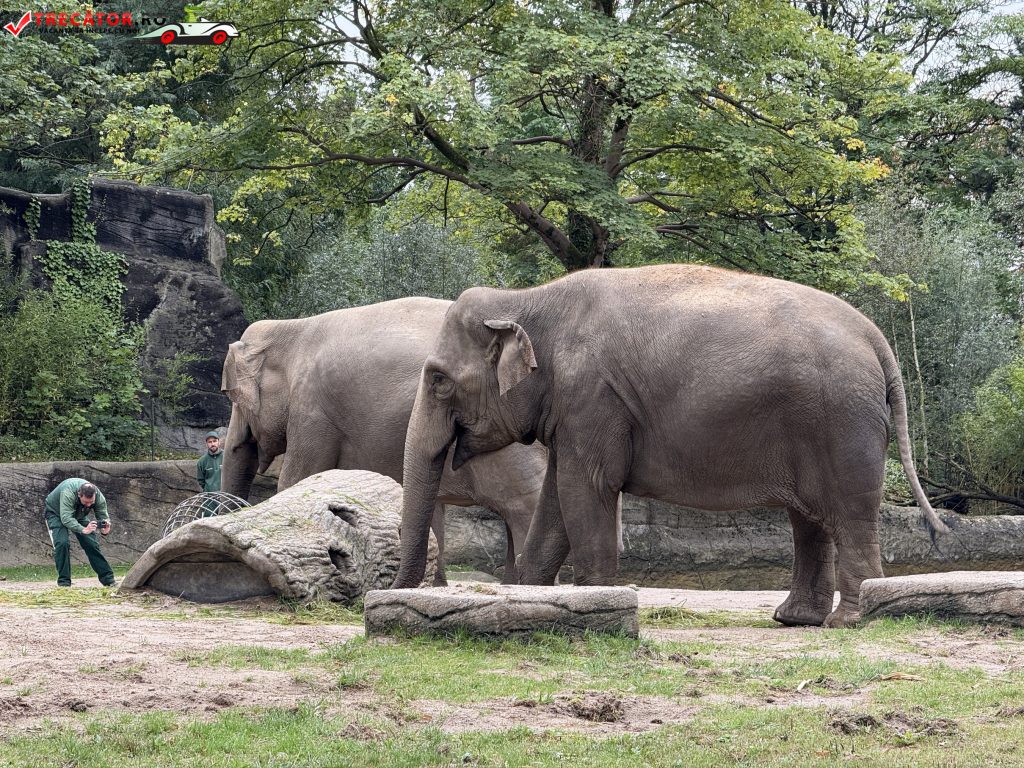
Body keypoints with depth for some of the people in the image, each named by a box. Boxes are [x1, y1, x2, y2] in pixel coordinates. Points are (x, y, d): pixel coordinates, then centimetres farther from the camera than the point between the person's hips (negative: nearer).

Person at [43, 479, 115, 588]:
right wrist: (84, 530, -63)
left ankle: (108, 579, 5)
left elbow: (103, 516, -24)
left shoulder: (99, 497, -28)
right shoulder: (68, 494, -44)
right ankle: (63, 582, -16)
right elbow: (66, 518, -50)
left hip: (79, 515, 4)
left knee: (92, 544, -3)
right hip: (56, 513, -4)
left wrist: (105, 529, -48)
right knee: (62, 543, -24)